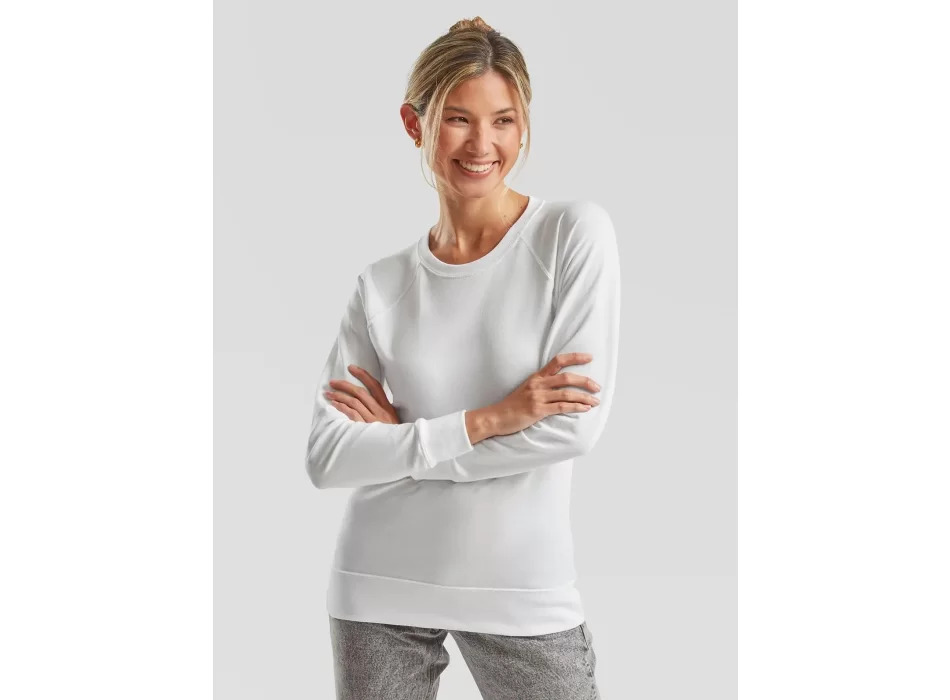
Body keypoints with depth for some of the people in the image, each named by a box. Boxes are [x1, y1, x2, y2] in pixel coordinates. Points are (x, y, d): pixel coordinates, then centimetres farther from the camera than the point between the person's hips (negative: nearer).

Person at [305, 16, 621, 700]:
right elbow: (327, 458, -6)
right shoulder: (383, 284, 1)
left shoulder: (575, 232, -6)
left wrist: (401, 438, -8)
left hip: (524, 590, -2)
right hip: (380, 592, 2)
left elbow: (578, 424, -13)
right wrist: (484, 422, -16)